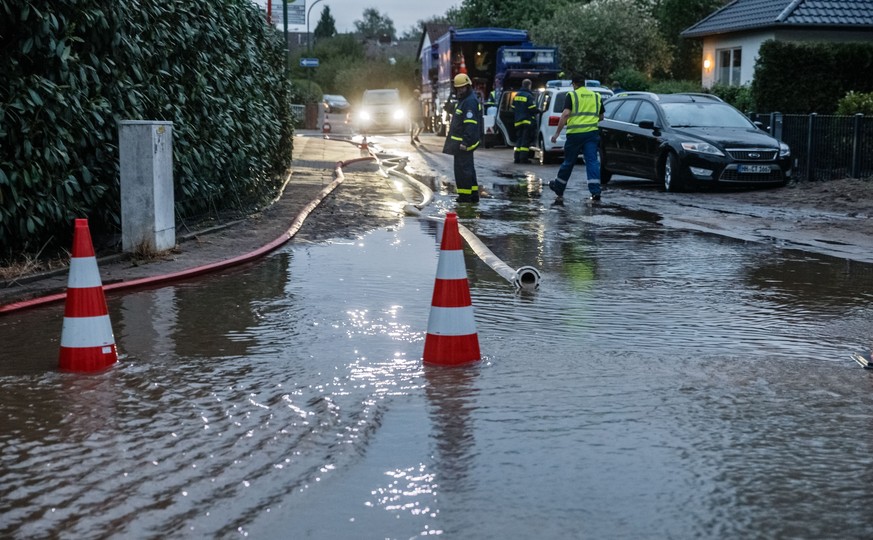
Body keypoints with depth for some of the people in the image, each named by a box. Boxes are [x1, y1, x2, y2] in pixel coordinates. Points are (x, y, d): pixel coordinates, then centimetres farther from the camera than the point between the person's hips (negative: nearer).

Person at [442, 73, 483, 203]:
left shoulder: (470, 102, -16)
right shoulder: (463, 100, 19)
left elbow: (470, 124, -24)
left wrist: (465, 142, -28)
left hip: (463, 142, -11)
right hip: (462, 142, 11)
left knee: (462, 168, -8)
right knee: (468, 168, 16)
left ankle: (464, 195, -5)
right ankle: (473, 194, 23)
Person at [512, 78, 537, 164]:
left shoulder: (516, 95, 11)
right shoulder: (529, 96, -12)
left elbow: (513, 108, 18)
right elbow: (533, 109, -14)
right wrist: (533, 117, 4)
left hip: (518, 121, 7)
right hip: (527, 121, -7)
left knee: (519, 139, 12)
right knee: (526, 140, -5)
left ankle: (517, 157, 9)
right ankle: (523, 158, -9)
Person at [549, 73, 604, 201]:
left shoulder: (571, 95, -1)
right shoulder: (596, 96, 13)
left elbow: (565, 115, -12)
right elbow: (601, 117, 19)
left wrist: (557, 133, -11)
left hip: (575, 133, -3)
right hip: (592, 133, 3)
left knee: (568, 162, 9)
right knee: (592, 161, -1)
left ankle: (558, 188, 25)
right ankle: (596, 192, -11)